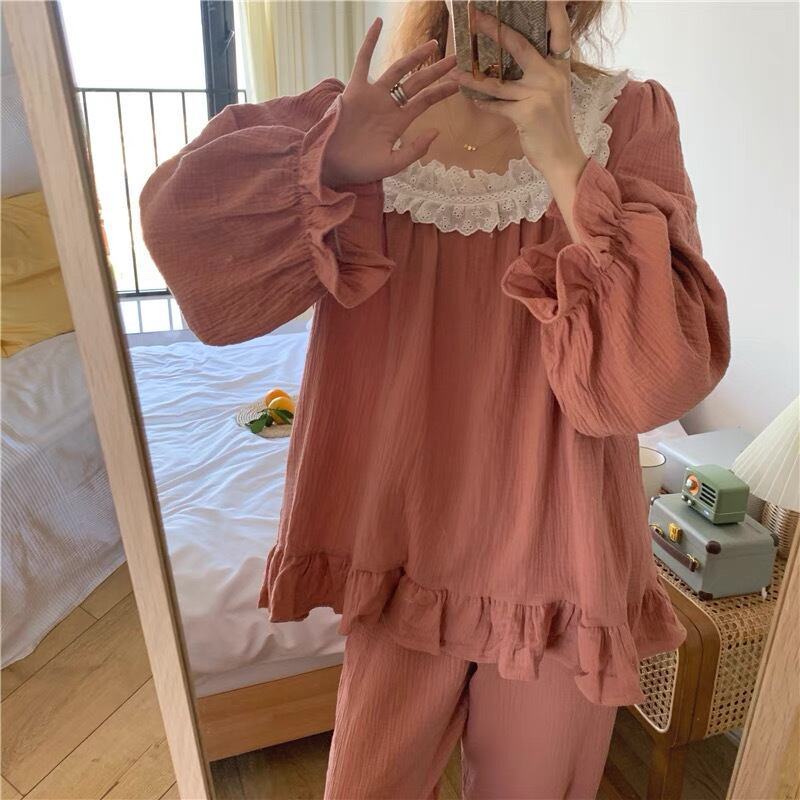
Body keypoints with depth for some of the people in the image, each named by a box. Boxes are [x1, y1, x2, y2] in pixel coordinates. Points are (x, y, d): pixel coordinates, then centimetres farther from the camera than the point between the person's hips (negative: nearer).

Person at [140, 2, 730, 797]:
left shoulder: (629, 119, -6)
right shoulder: (372, 112, -2)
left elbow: (666, 366, -18)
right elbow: (178, 215, -9)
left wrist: (564, 160, -24)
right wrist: (329, 163, -24)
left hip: (555, 559, 0)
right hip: (406, 546, 1)